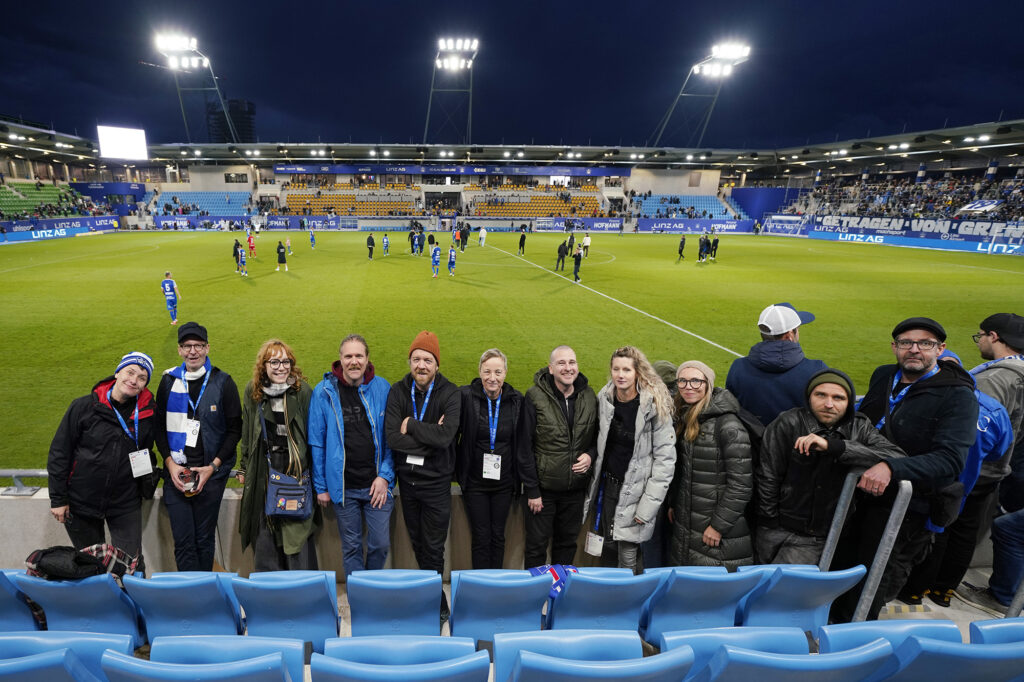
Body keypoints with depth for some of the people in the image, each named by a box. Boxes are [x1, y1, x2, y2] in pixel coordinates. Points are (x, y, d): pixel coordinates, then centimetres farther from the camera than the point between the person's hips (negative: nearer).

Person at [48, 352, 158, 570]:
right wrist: (58, 499, -4)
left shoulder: (147, 414, -3)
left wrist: (148, 482, 4)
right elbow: (59, 452, -4)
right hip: (81, 503, 0)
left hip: (126, 504, 1)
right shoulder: (84, 407, -8)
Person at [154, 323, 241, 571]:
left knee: (205, 539, 7)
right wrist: (169, 463, -4)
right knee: (182, 540, 2)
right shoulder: (169, 381, 5)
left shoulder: (223, 382, -2)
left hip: (211, 473, -2)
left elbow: (234, 429, -1)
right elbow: (159, 426, 9)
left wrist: (213, 467, -9)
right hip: (175, 472, 2)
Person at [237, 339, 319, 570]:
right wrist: (243, 468, 14)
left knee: (298, 532, -1)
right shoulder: (252, 391, 5)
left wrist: (314, 473, -5)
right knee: (263, 534, 8)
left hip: (297, 468, -3)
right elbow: (246, 434, 14)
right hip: (263, 471, 3)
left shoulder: (303, 390, -6)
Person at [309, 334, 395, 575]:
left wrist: (385, 476, -6)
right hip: (342, 486, 0)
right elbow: (317, 442, 1)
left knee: (381, 544, 8)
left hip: (377, 484, 1)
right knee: (351, 547, 12)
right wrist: (320, 486, 2)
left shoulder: (382, 388, -3)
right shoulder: (324, 391, -4)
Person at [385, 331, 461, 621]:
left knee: (433, 549, 6)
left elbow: (445, 436, -28)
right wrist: (430, 436, -20)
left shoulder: (450, 394, -13)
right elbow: (392, 437, -16)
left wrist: (410, 425, -18)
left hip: (436, 481, -3)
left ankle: (435, 605, 27)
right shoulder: (398, 391, -5)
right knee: (417, 544, 19)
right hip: (407, 478, 4)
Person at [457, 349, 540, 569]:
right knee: (481, 538, 6)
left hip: (504, 483, 2)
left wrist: (532, 489, -2)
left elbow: (524, 447, -3)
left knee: (498, 536, 14)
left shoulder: (516, 401, -5)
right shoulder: (466, 396, -12)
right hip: (475, 482, -2)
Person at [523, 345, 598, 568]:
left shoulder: (589, 396, 0)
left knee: (567, 542, 20)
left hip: (576, 487, 4)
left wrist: (590, 454, -7)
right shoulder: (535, 397, -13)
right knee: (536, 544, 8)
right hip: (543, 486, -4)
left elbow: (597, 435, 14)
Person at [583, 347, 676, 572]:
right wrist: (593, 482, 12)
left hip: (635, 492, -5)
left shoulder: (655, 406, -15)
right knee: (606, 549, 14)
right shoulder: (605, 399, 1)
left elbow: (665, 459, -14)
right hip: (607, 485, 5)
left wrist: (648, 506, -16)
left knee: (628, 558, -1)